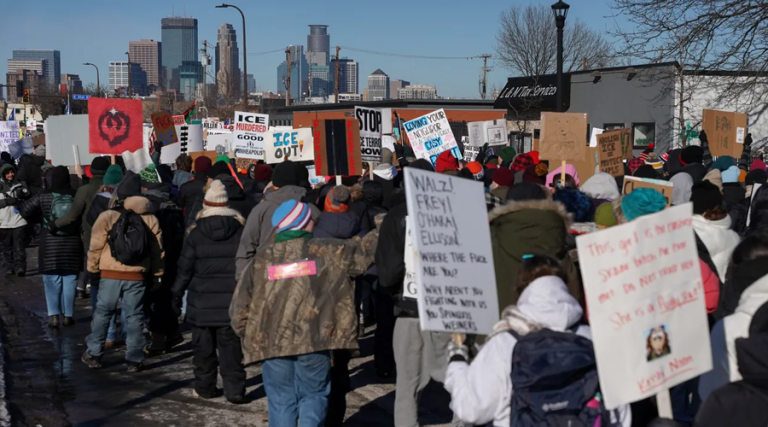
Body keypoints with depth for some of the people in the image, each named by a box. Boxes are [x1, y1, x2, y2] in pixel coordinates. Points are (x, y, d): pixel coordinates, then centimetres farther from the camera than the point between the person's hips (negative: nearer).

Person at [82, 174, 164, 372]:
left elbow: (96, 246, -6)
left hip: (110, 274, -1)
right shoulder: (151, 220, 2)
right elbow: (158, 249, 6)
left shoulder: (107, 217, -6)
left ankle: (94, 355, 17)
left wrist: (93, 269, 6)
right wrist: (157, 273, 15)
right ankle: (134, 360, 9)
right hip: (137, 276, 1)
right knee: (134, 317, 8)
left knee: (102, 314, 12)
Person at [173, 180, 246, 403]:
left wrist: (177, 294, 7)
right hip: (232, 302, 1)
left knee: (204, 347, 9)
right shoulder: (240, 232, -1)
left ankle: (204, 387, 17)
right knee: (231, 347, 3)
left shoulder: (196, 235, -6)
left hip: (202, 303, -1)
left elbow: (185, 269, -3)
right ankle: (234, 388, -1)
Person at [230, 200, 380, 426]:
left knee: (281, 400, 8)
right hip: (314, 340, -1)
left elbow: (240, 305, 4)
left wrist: (249, 335, 17)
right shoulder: (327, 251, 1)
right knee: (313, 396, 11)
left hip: (272, 342, 1)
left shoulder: (262, 259, 6)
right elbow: (364, 250, 11)